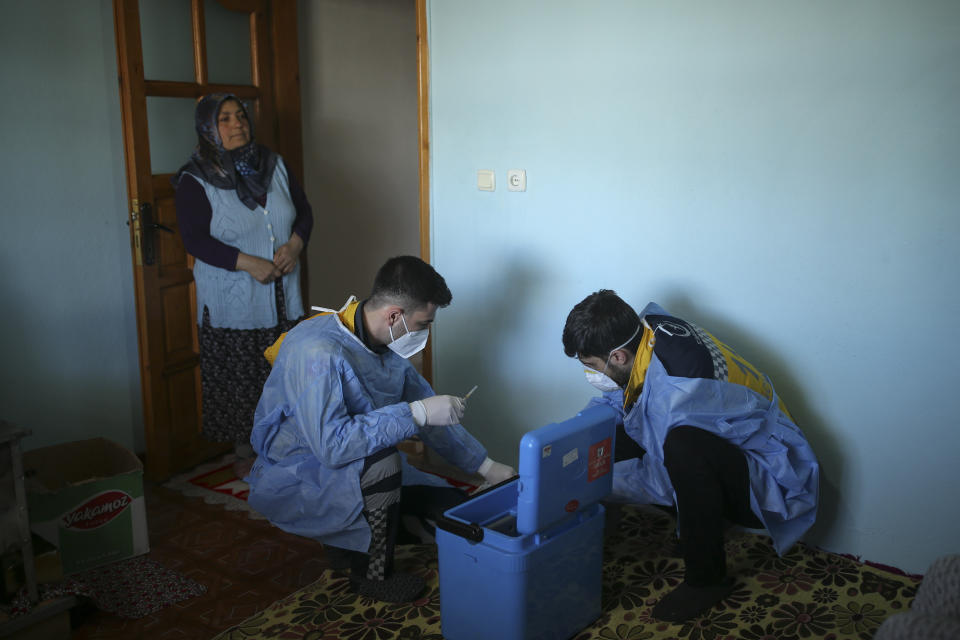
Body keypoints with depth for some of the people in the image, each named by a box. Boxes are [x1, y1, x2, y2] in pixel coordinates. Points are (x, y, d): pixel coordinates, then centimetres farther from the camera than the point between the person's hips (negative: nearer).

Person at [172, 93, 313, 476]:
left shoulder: (274, 165, 7)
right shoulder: (194, 181, -7)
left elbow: (304, 210, 12)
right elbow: (195, 240, -15)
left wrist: (295, 245, -8)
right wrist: (250, 264, -22)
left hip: (282, 298, 4)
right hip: (232, 304, -4)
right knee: (238, 380, 5)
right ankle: (245, 455, 21)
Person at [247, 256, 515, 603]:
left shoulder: (387, 345, -1)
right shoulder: (318, 351, -29)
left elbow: (430, 411, 10)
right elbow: (331, 444, -38)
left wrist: (486, 466, 9)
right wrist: (415, 413, -36)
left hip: (357, 470, 8)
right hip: (293, 479, -8)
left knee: (453, 509, 0)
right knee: (380, 461, -35)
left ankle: (353, 541, 16)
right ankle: (372, 573, -13)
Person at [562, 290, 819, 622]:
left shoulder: (678, 386, -32)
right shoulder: (647, 327, -9)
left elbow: (666, 479, -22)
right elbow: (611, 402, 7)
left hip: (768, 481, -9)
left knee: (684, 445, -38)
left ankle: (706, 579, -16)